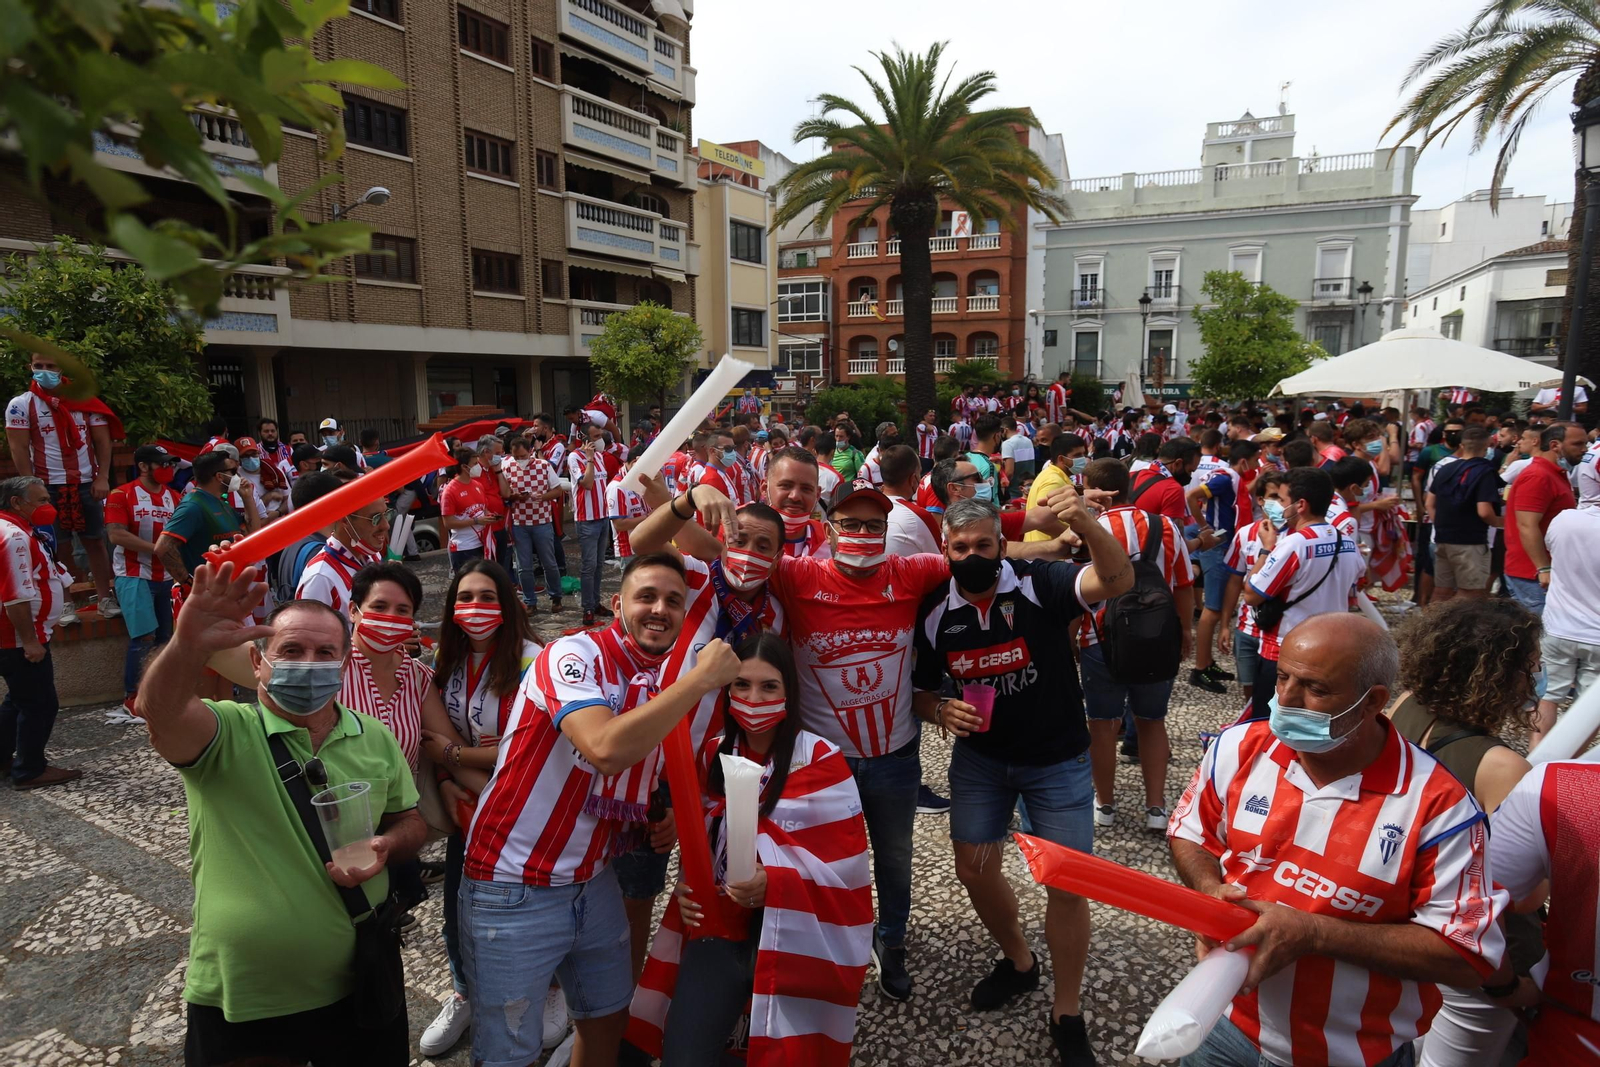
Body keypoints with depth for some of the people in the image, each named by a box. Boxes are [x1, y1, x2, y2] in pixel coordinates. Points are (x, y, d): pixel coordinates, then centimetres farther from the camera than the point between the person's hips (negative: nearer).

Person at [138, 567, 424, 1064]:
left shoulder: (376, 740, 0)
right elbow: (161, 711, -33)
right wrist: (188, 645, -53)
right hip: (238, 999, -3)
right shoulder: (225, 733, -12)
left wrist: (386, 845, -14)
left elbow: (410, 820, 8)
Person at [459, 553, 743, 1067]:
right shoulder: (575, 654, -20)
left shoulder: (668, 683, 2)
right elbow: (606, 749, -39)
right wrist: (701, 679, -32)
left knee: (609, 1019, 21)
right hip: (513, 890, -7)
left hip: (593, 883, 7)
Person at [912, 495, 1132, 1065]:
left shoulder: (1039, 584, -20)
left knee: (1069, 884, 1)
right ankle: (1018, 960, 40)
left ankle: (1067, 1014, 24)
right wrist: (940, 710, -20)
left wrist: (1087, 525, -54)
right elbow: (919, 691, 3)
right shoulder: (935, 613, -9)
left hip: (1057, 760, -3)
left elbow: (1118, 580, -36)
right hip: (979, 758, 4)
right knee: (974, 870, 10)